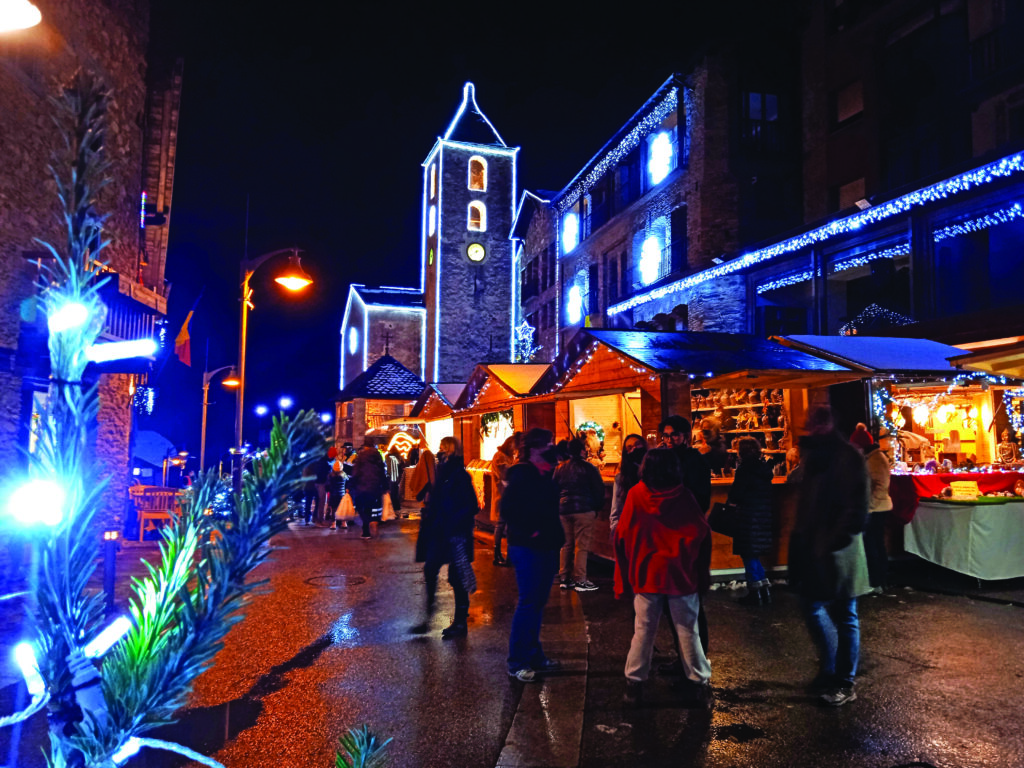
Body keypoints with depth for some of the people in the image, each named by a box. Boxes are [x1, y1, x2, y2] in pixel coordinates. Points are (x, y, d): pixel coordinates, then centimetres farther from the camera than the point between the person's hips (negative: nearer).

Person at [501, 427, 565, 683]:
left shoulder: (544, 473, 12)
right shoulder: (521, 473, -15)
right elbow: (508, 509, -22)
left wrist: (555, 536, 13)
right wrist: (529, 532, -19)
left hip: (545, 547, 9)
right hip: (527, 548, -8)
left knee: (538, 602, 15)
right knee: (528, 603, -4)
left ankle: (534, 656, 27)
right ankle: (517, 662, 6)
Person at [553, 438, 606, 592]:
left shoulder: (560, 468, 10)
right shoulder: (588, 468, -6)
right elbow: (599, 489, -4)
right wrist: (597, 507, 8)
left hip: (563, 510, 6)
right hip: (583, 510, -6)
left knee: (567, 545, 13)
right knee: (581, 545, -3)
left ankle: (565, 578, 17)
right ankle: (580, 580, -3)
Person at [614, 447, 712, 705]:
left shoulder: (636, 495, -6)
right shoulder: (684, 496, -6)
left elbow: (622, 536, -4)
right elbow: (702, 534, -4)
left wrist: (624, 576, 6)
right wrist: (703, 572, 7)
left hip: (646, 574, 0)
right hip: (682, 574, 0)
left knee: (643, 631, 9)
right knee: (688, 630, 11)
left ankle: (634, 683, 13)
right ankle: (698, 680, 22)